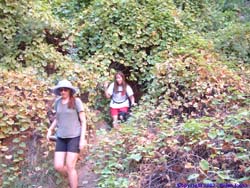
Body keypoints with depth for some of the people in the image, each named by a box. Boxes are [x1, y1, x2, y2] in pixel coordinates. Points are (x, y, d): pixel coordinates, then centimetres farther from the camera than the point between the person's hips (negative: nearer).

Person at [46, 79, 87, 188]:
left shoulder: (76, 101, -9)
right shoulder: (58, 102, 5)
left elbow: (83, 121, -6)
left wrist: (82, 138, -12)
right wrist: (50, 130, 5)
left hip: (74, 137, -5)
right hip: (61, 138, 5)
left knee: (70, 167, -4)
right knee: (58, 166, 1)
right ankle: (72, 179, 30)